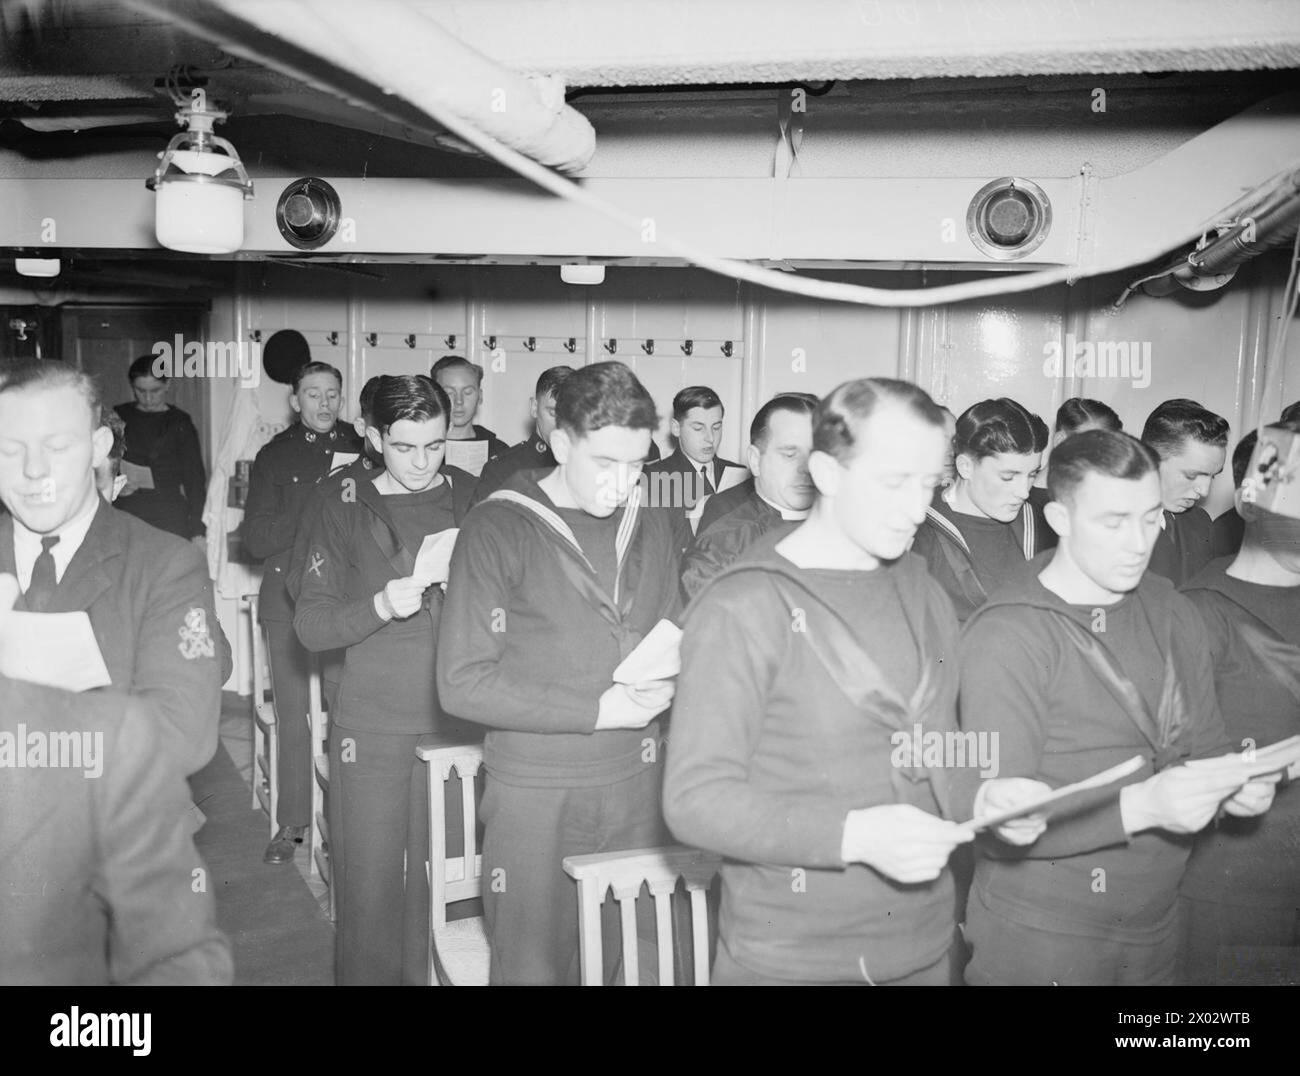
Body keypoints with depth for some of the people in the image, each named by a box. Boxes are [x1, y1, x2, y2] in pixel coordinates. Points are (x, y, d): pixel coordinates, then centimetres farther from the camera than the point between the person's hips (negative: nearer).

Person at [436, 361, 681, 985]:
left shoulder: (651, 531, 8)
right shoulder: (497, 530, -9)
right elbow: (463, 683, -14)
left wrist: (661, 686, -6)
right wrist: (597, 710, -17)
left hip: (635, 780, 5)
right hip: (535, 792, -4)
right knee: (534, 966, 7)